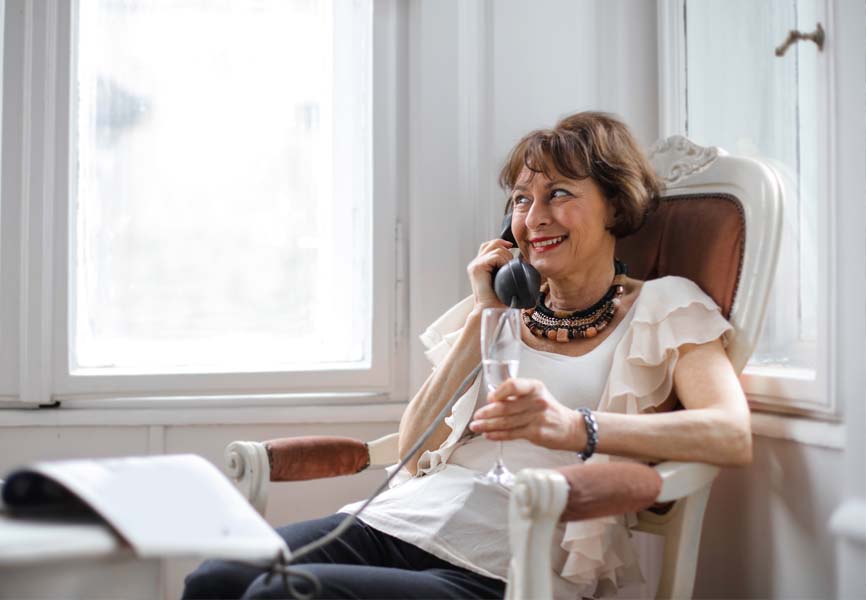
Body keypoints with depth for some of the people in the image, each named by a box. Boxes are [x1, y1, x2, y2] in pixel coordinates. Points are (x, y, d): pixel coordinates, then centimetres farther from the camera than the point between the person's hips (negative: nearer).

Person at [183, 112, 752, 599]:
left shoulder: (663, 308, 9)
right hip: (404, 521, 5)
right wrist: (483, 317, 6)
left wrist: (574, 426, -27)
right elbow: (415, 453, 11)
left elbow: (733, 435, -12)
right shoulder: (509, 309, 21)